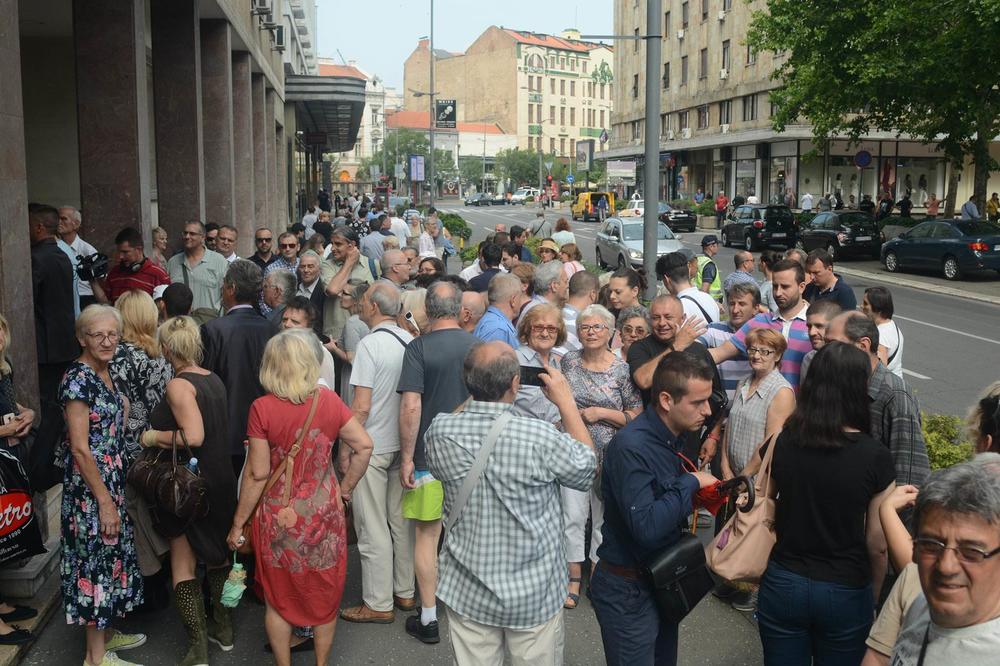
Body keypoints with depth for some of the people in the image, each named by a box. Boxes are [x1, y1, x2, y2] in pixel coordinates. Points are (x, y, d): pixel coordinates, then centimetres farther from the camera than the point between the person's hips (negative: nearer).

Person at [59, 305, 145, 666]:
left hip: (112, 481, 9)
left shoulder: (105, 373, 7)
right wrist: (104, 501, -19)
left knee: (111, 555, 18)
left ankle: (105, 634, 34)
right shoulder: (77, 379, -18)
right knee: (95, 560, 0)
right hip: (89, 488, -9)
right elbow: (80, 448, -21)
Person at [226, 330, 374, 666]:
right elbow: (364, 446, -6)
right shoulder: (328, 401, -8)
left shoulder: (262, 408, -16)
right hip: (324, 513, 2)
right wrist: (345, 488, 8)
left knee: (279, 598, 17)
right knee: (323, 593, 19)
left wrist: (238, 523, -3)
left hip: (279, 516, -2)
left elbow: (257, 474, -13)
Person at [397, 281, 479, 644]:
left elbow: (411, 406, -18)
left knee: (426, 535, 7)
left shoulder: (419, 348, -12)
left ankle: (428, 619, 14)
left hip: (430, 456, -4)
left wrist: (407, 456, -10)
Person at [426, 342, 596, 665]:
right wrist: (566, 400, 1)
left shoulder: (439, 432, -15)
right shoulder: (541, 438, -25)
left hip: (467, 591, 3)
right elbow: (587, 468, -4)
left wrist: (476, 392, 8)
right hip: (534, 595, -2)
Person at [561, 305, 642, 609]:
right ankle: (574, 576, 16)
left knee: (604, 516, 10)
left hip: (608, 455, -1)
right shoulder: (568, 361, 2)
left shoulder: (622, 370, -6)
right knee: (572, 515, 1)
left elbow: (636, 417, -6)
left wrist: (601, 413, -15)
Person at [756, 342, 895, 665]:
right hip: (845, 592, -2)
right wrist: (872, 596, 8)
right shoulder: (876, 458, -15)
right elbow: (877, 544, -9)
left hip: (782, 586, 2)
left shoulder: (781, 444, -9)